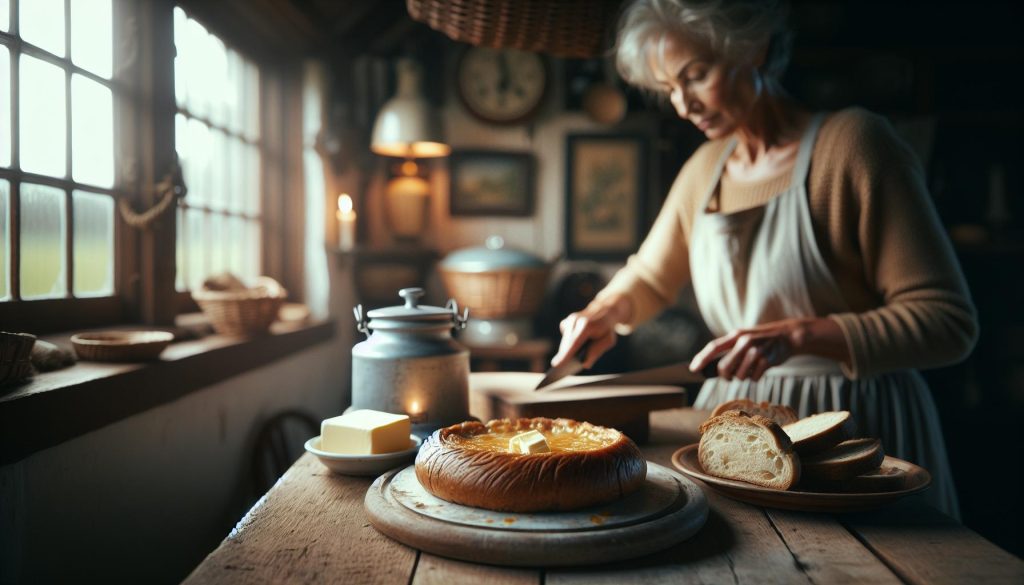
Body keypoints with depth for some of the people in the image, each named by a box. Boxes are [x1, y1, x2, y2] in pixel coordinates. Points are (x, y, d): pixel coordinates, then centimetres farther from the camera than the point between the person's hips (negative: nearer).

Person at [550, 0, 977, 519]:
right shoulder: (705, 168, 6)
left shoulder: (852, 143, -13)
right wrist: (606, 310, -1)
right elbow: (648, 278, 21)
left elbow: (948, 321, -16)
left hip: (853, 426, -5)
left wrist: (798, 335, -27)